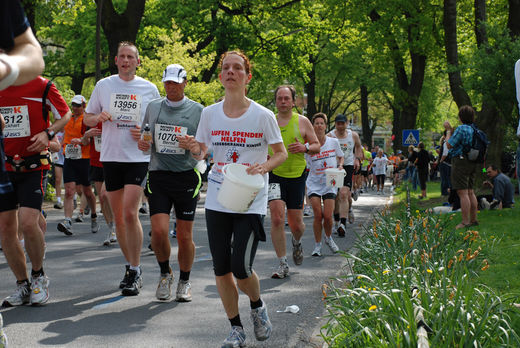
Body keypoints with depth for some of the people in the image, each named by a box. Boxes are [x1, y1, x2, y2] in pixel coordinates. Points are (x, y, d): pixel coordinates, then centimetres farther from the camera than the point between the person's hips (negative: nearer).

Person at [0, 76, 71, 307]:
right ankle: (23, 285, 17)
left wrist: (48, 133, -11)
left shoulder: (41, 86, -5)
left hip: (33, 167, -4)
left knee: (28, 222, -18)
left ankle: (38, 276, 7)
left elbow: (65, 114, 6)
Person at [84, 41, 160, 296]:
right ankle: (130, 266, 23)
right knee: (118, 217, 7)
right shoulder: (103, 86, 7)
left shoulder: (149, 89, 4)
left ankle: (136, 272, -5)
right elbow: (87, 119, 13)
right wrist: (98, 117, -10)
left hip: (138, 157, -3)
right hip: (111, 157, 3)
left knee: (130, 213, -14)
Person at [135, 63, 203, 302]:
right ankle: (165, 274, 15)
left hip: (186, 177, -1)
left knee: (185, 236, 2)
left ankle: (184, 282, 22)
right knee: (159, 230, -11)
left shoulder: (197, 110, 3)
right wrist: (142, 143, -3)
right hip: (158, 175, 2)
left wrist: (193, 145, -17)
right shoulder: (153, 107, 12)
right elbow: (145, 137, 21)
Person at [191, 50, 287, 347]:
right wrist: (195, 150, -10)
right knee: (221, 269, 3)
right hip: (217, 200, 4)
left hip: (251, 202, -3)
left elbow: (281, 153, 4)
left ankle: (258, 306, 22)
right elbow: (202, 152, 14)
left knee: (241, 268, -11)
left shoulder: (263, 115, -5)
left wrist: (264, 167, -17)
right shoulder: (210, 113, 4)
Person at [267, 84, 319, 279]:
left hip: (297, 175, 0)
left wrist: (305, 148, -14)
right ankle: (282, 265, -7)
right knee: (277, 218, -15)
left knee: (296, 224, 5)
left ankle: (297, 242, 42)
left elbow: (317, 146, 7)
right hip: (274, 175, 0)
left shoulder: (302, 122, 4)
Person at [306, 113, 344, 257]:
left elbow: (341, 157, 15)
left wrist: (340, 166, -4)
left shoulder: (334, 142, 1)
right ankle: (317, 245, 8)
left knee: (327, 216, -9)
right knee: (318, 215, -10)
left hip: (330, 184, 0)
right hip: (314, 184, 0)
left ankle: (328, 238, 22)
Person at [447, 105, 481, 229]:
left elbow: (449, 145, -14)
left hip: (461, 162, -9)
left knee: (462, 193, -8)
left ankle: (465, 222, -10)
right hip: (473, 163, 9)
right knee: (470, 192, 15)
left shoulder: (461, 129, -16)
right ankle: (473, 219, 20)